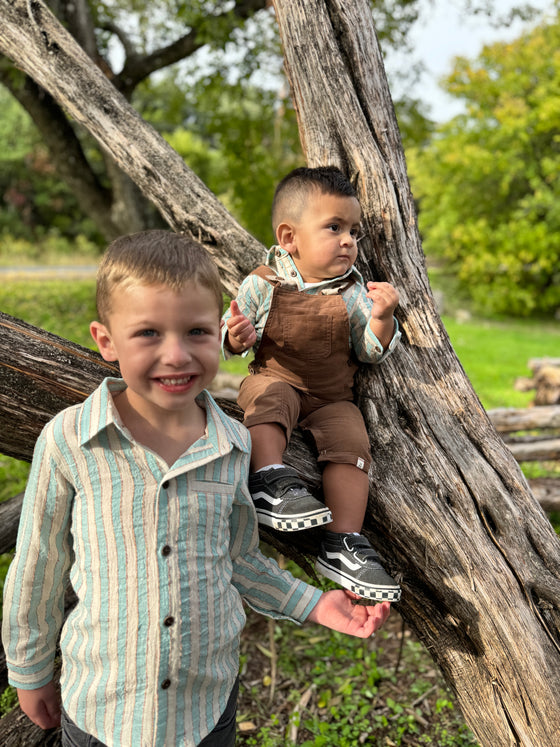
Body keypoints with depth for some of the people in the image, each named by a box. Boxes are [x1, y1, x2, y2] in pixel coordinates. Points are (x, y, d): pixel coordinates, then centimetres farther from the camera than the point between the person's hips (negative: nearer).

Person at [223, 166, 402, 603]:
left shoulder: (352, 293, 3)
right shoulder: (262, 284, -3)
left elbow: (372, 353, 1)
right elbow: (231, 340, 4)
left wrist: (381, 319, -19)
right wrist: (236, 338, -21)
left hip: (332, 398, 2)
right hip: (275, 379, -1)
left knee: (351, 437, -22)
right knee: (268, 394, -34)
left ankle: (343, 544, -18)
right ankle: (270, 481, -34)